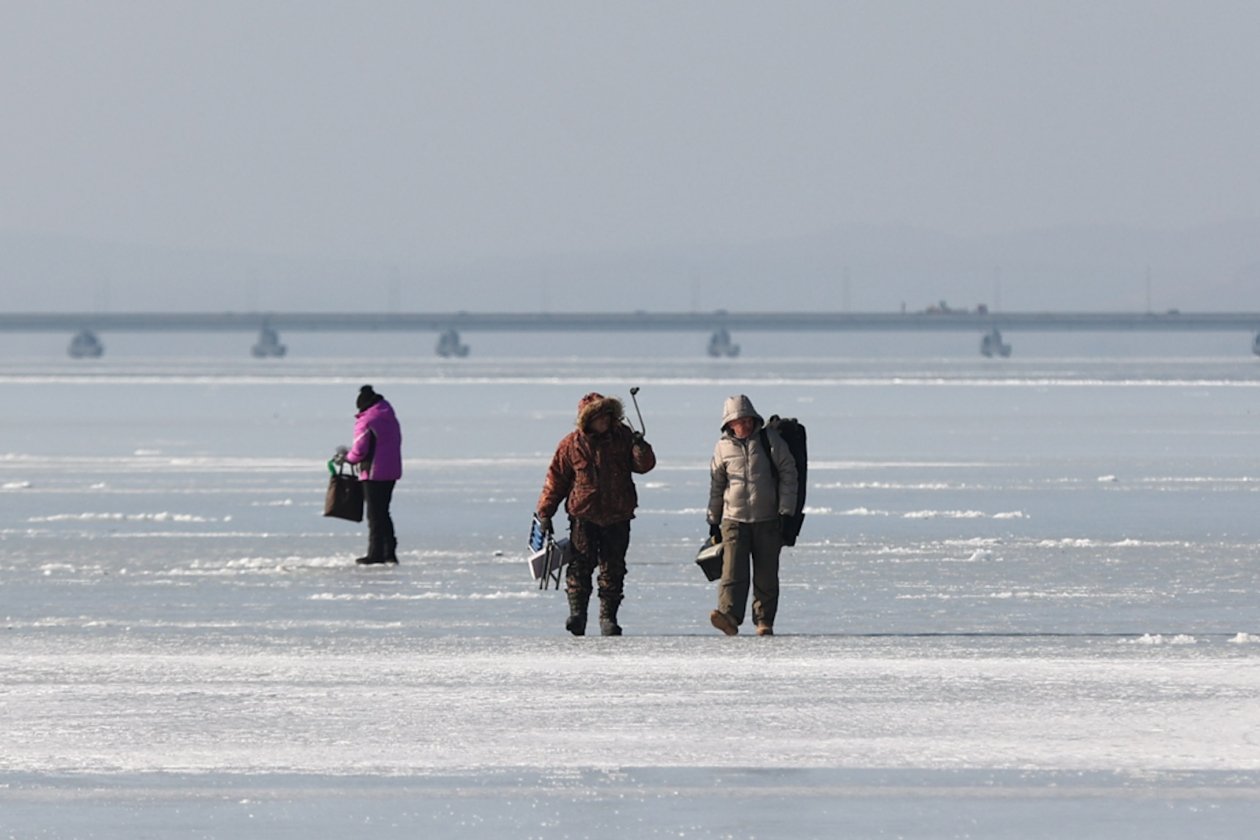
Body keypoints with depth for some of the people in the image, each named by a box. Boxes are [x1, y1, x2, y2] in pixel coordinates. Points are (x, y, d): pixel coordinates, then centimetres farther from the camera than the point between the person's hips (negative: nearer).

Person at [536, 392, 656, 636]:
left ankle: (608, 616, 9)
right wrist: (545, 513, 3)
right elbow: (556, 479, 4)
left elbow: (644, 466, 4)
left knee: (613, 568, 2)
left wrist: (640, 448, -18)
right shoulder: (572, 444, -2)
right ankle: (577, 611, 5)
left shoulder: (622, 437, 3)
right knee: (581, 565, -4)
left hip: (617, 516, 1)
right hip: (583, 516, -1)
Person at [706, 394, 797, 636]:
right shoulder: (723, 446, 5)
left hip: (767, 519, 0)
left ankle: (764, 621, 13)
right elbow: (716, 484, 15)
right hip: (734, 519, 0)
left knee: (766, 575, 4)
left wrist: (785, 511, -5)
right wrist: (713, 521, 16)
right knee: (733, 570, -16)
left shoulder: (769, 440, 0)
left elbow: (788, 473, 1)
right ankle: (729, 615, -28)